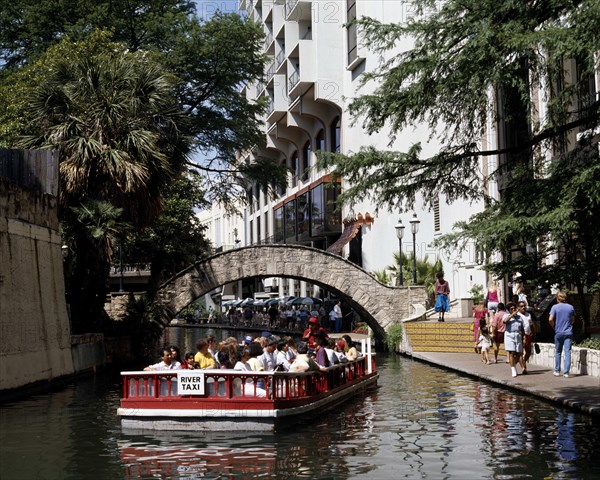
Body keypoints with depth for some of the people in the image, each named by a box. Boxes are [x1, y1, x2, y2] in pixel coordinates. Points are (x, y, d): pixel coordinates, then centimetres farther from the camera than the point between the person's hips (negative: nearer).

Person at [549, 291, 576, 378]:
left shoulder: (555, 307, -6)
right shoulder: (571, 307, 3)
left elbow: (551, 319, -14)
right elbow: (573, 320, 11)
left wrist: (554, 326, 3)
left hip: (558, 332, -1)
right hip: (568, 332, 1)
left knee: (558, 352, 12)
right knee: (568, 352, -1)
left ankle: (557, 371, 18)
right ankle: (566, 372, -6)